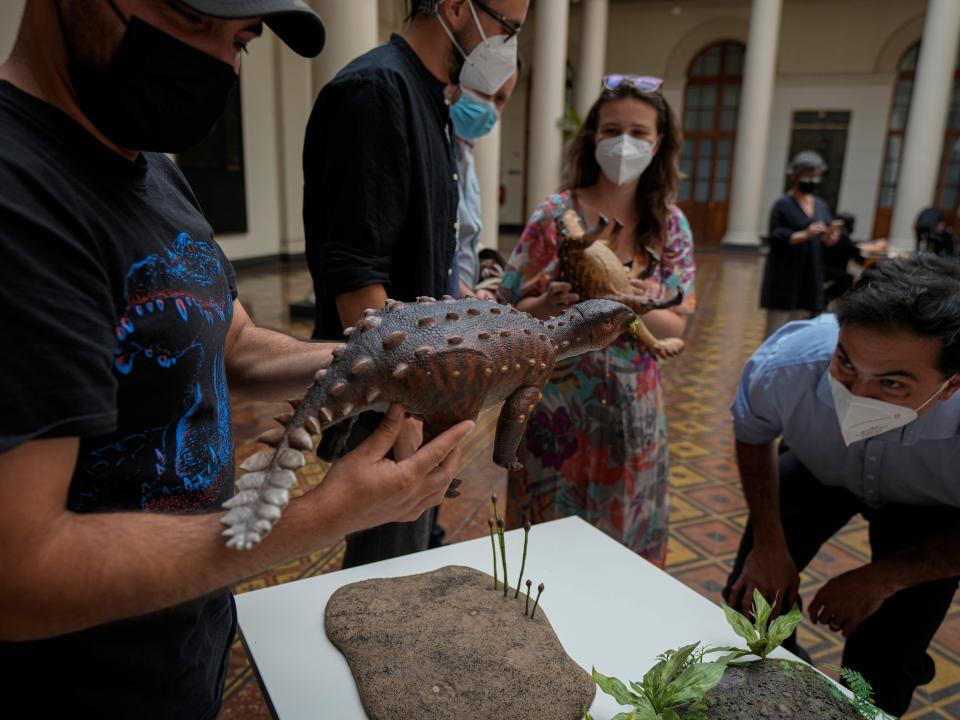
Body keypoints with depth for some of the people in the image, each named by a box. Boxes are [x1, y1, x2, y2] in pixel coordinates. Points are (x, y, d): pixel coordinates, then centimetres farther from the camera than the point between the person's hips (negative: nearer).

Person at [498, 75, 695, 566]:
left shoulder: (671, 225, 0)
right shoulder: (556, 216, -9)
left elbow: (676, 328, 0)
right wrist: (546, 306, -27)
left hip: (633, 411, 3)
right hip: (558, 408, -2)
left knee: (626, 536, 16)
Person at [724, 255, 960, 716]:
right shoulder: (782, 368, -38)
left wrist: (883, 578, -22)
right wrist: (768, 542, -14)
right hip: (818, 468, 2)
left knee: (880, 676, -2)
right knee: (751, 597, 6)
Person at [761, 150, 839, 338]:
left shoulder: (821, 206, 11)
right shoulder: (783, 204, -7)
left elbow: (826, 240, 14)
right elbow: (775, 239, -14)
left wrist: (829, 239, -9)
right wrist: (805, 235, -26)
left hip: (810, 278, 6)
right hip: (784, 277, -6)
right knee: (776, 328, -3)